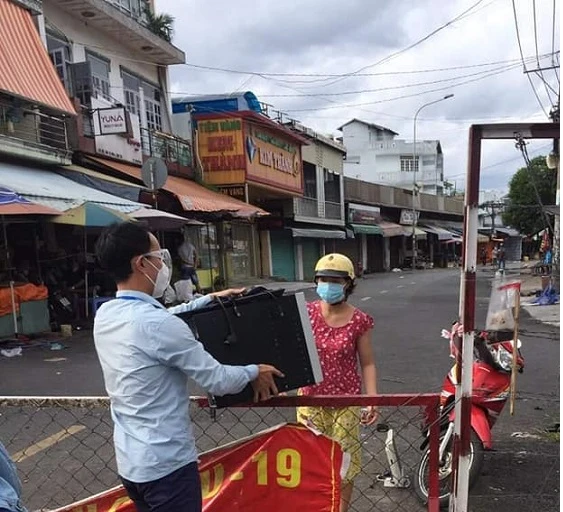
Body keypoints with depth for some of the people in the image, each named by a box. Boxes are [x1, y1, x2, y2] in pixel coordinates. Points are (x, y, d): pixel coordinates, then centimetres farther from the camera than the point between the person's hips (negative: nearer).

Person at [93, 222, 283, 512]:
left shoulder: (105, 316, 0)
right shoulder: (157, 325, -26)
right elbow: (218, 380, -17)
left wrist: (209, 300, 22)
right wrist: (255, 372, 1)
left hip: (130, 461, 9)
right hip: (166, 465, -8)